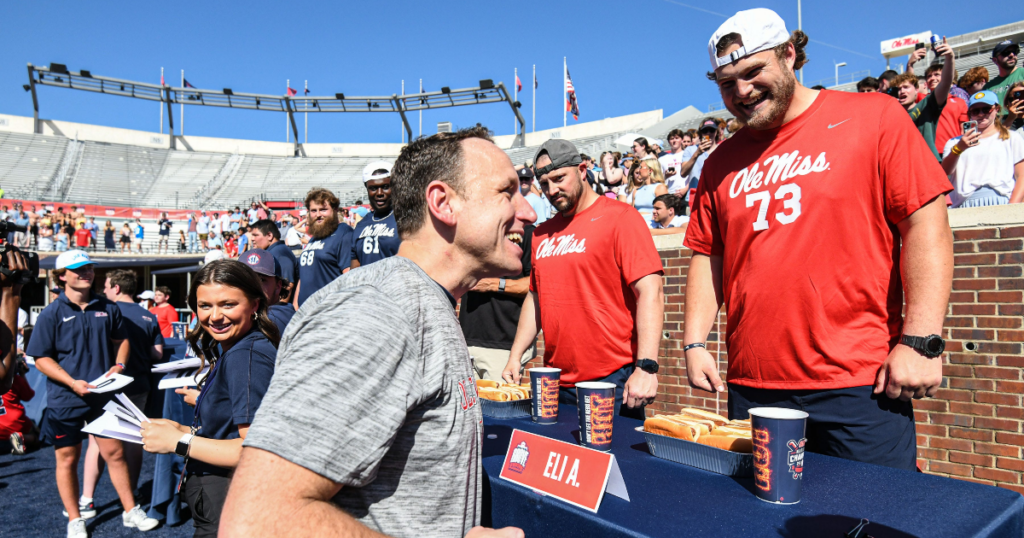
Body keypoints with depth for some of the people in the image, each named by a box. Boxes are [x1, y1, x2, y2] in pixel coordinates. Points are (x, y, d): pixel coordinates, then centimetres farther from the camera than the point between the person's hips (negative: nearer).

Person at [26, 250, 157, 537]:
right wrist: (73, 383, -20)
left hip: (103, 397, 2)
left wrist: (118, 365, -6)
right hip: (65, 400, -2)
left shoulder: (107, 308, 1)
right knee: (67, 459, 11)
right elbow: (42, 359, -8)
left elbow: (120, 340, 13)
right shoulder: (51, 314, -8)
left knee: (115, 453, 8)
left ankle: (130, 511, 20)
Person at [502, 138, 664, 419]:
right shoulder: (542, 232, 12)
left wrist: (646, 367, -21)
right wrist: (515, 356, 13)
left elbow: (650, 293, -14)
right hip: (557, 382, 6)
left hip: (613, 379, -6)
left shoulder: (619, 217, -7)